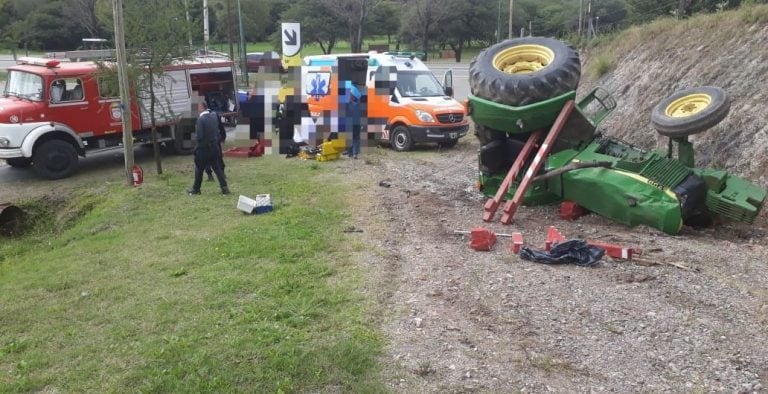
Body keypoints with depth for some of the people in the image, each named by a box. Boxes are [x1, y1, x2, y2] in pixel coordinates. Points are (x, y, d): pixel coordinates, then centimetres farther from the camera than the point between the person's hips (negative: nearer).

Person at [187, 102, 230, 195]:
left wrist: (195, 138, -2)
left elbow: (199, 136, -19)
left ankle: (196, 189, 20)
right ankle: (224, 187, 6)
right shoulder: (213, 116, 0)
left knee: (199, 169, 9)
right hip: (214, 147, 5)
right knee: (217, 168, 10)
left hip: (203, 148, -5)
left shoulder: (201, 119, -20)